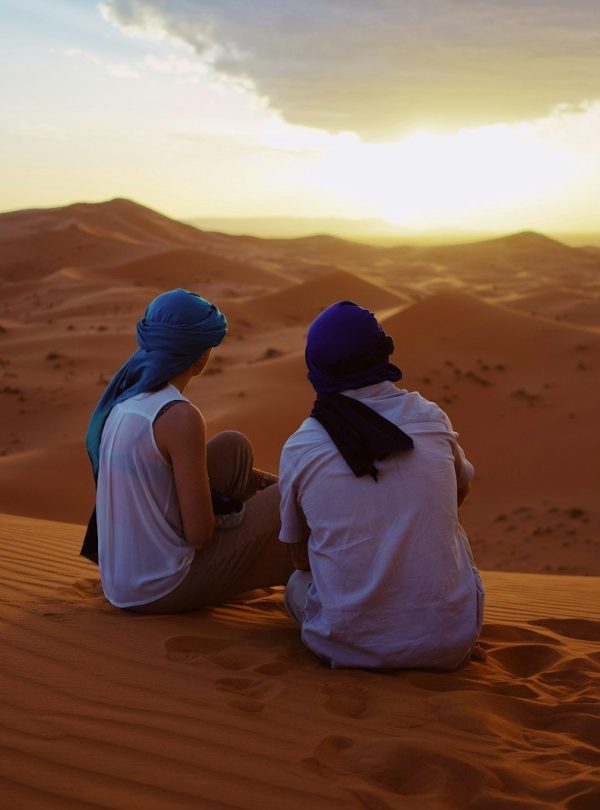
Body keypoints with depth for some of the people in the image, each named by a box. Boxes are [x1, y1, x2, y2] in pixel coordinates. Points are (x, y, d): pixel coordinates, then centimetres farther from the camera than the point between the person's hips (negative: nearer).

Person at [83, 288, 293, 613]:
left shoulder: (124, 395, 2)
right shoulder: (180, 417, -24)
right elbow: (199, 533, -21)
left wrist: (249, 479, 15)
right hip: (160, 592, -8)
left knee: (234, 447, 13)